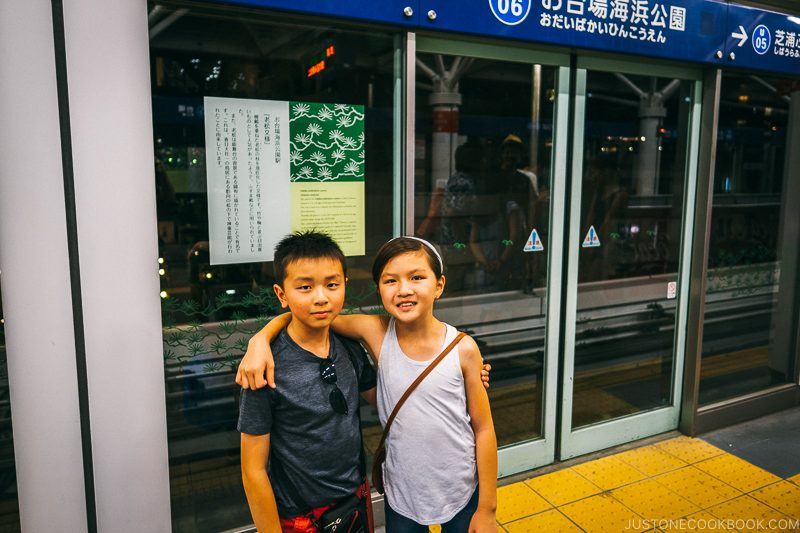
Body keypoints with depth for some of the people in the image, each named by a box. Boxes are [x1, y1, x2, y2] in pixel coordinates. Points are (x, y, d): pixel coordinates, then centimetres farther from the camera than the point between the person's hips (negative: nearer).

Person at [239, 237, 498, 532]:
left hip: (462, 494, 0)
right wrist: (260, 339, -29)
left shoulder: (463, 349, -16)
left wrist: (487, 509, -3)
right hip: (401, 493, 1)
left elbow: (483, 429, -8)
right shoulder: (377, 332, -15)